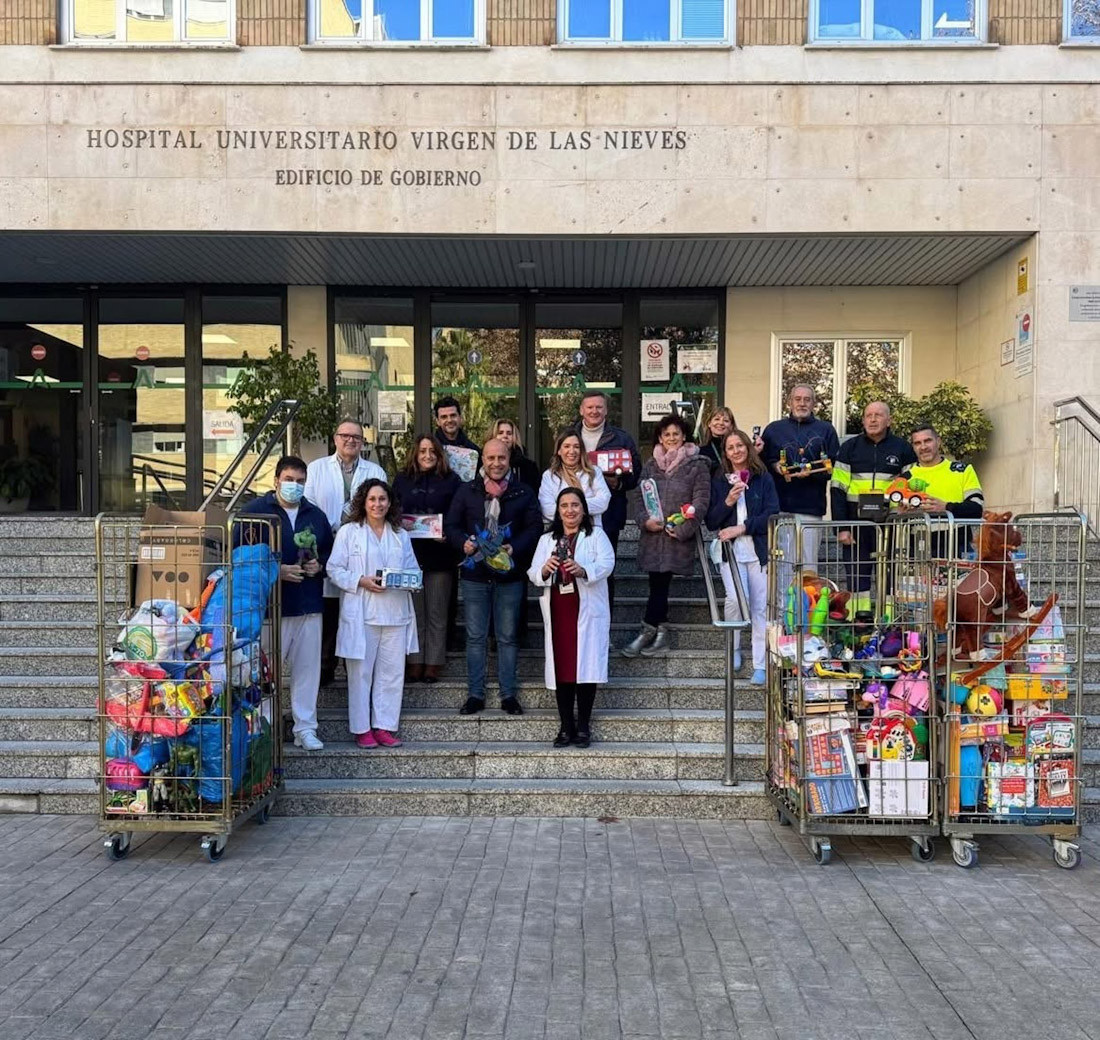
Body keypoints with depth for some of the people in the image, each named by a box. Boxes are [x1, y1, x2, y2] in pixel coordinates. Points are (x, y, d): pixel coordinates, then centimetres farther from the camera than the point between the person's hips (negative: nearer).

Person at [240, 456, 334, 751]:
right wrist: (276, 571, -16)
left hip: (309, 605, 5)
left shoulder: (316, 515, 14)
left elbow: (330, 551, 21)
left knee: (307, 667, 7)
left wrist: (319, 565, -1)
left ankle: (305, 728, 16)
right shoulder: (255, 511, -1)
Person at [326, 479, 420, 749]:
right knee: (361, 673, 0)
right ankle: (362, 729, 10)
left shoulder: (401, 535, 16)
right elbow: (334, 569, -1)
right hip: (361, 614, -4)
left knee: (392, 672, 4)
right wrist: (361, 581, -15)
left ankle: (384, 726, 13)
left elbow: (413, 569, 18)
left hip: (396, 613, 4)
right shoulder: (349, 532, 3)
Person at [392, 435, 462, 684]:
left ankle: (433, 664, 9)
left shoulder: (451, 481, 4)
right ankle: (414, 664, 10)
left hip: (439, 555, -1)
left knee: (437, 614, 3)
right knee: (414, 612, 5)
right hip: (409, 554, 1)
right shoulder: (402, 480, 11)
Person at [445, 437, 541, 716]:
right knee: (475, 637, 7)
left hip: (510, 576, -1)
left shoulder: (524, 494, 2)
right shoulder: (466, 491, 5)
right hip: (474, 575, 1)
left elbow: (534, 528, -2)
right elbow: (450, 525, 4)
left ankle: (508, 694, 17)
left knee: (507, 637, 7)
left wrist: (514, 548, -18)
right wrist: (463, 542, -17)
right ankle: (475, 694, 15)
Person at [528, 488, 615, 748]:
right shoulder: (547, 540, 17)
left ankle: (583, 727, 4)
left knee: (587, 667, -5)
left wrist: (583, 570, -30)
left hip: (588, 611, -3)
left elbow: (607, 563, -10)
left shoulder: (596, 536, 8)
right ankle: (566, 727, 9)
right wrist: (545, 570, -19)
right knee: (561, 668, 1)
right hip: (557, 612, 3)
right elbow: (533, 573, 5)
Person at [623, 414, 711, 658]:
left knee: (660, 582, -6)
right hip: (653, 534, 4)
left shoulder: (697, 466, 1)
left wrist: (683, 528, -12)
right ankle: (661, 633, 11)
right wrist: (645, 520, -6)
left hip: (679, 536, -4)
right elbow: (640, 497, 12)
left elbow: (701, 500, -3)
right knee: (658, 582, 3)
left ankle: (648, 631, 3)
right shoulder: (650, 466, 14)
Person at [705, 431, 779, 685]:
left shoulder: (763, 479, 7)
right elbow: (710, 522, 6)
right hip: (730, 551, 0)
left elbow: (772, 514, -2)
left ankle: (760, 665, 4)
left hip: (759, 551, 0)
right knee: (736, 598, -20)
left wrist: (742, 527, -11)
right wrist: (728, 502, -10)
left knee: (760, 607, -3)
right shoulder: (719, 482, 11)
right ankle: (734, 648, 5)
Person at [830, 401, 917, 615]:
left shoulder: (902, 448, 8)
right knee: (857, 579, 3)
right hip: (856, 523, 1)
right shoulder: (850, 447, 8)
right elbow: (838, 489, 4)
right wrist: (841, 527, -4)